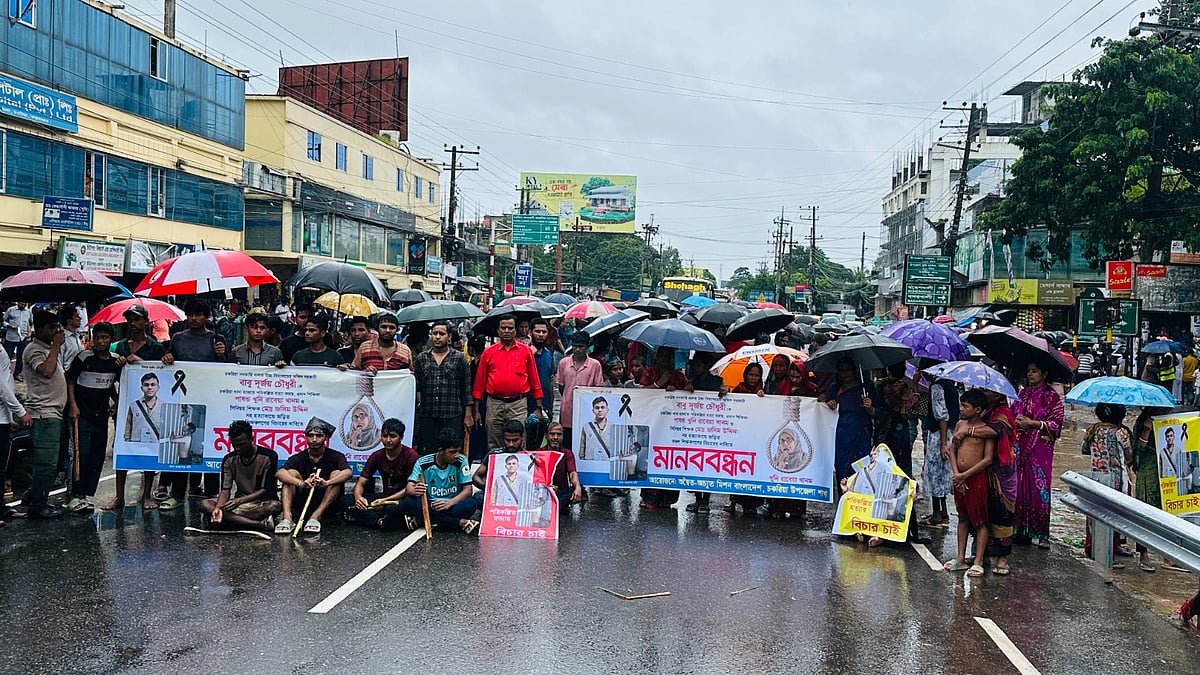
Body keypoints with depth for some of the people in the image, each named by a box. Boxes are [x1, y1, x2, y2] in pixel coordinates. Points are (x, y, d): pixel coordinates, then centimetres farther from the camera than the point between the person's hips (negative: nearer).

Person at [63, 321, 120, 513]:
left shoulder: (116, 361, 5)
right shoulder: (84, 358, -8)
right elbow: (70, 380, -3)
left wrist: (116, 403, 7)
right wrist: (72, 405, -10)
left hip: (102, 415, 5)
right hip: (82, 414, -5)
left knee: (98, 456, 5)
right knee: (82, 454, -10)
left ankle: (88, 496, 13)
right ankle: (76, 496, -3)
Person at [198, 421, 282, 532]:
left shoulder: (268, 457, -11)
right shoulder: (229, 460, 1)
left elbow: (266, 490, -14)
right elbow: (225, 490, -5)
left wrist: (240, 500, -27)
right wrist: (218, 508, -26)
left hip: (263, 504, -4)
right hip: (240, 503, 5)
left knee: (275, 506, -38)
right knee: (205, 504, -22)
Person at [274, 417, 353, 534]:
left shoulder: (335, 457, -3)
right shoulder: (298, 458, 0)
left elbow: (348, 473, -25)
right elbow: (279, 473, -21)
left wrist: (327, 483, -45)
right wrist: (301, 483, -41)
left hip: (327, 504, -1)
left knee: (337, 474, -21)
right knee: (291, 473, -15)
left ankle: (315, 517, -35)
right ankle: (287, 518, -34)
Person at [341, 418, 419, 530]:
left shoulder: (410, 455, -11)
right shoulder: (377, 456, 4)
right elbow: (360, 483, 2)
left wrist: (385, 501, -25)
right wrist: (358, 497, -23)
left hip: (403, 498, -6)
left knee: (394, 508, -43)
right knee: (346, 501, -17)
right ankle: (382, 522, -29)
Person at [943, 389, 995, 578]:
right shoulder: (960, 424, 8)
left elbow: (988, 459, -14)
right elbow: (953, 450, 10)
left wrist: (965, 475, -15)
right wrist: (956, 473, -5)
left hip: (977, 478, -6)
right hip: (959, 478, 6)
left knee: (980, 520, 1)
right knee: (963, 518, 14)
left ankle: (978, 562, 5)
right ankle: (961, 559, 20)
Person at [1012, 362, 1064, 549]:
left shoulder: (1052, 396, -1)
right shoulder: (1022, 393, 15)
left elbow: (1056, 423, -5)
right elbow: (1013, 414, 20)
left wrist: (1033, 423, -13)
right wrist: (1016, 422, -2)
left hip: (1041, 448, -5)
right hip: (1021, 446, 5)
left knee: (1039, 489, -6)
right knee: (1019, 486, 2)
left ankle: (1042, 535, -1)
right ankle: (1020, 530, 9)